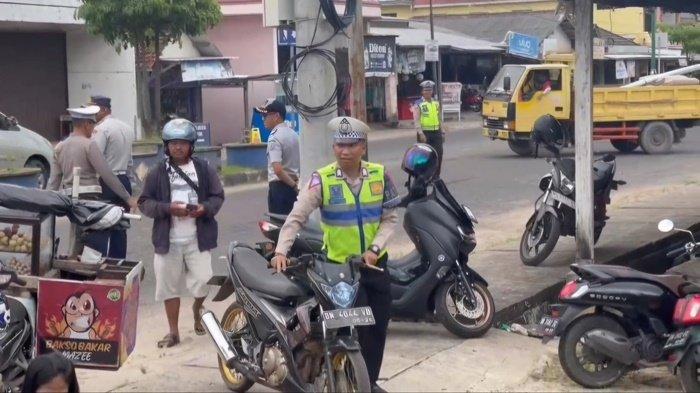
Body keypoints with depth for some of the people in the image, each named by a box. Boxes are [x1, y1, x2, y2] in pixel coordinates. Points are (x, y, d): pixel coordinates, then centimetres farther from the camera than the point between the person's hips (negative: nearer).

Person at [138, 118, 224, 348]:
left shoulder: (205, 170, 5)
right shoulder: (157, 173, 3)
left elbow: (218, 196, 8)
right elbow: (144, 203, 1)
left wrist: (205, 208, -13)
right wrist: (168, 208, -15)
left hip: (198, 239, 0)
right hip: (168, 240, 1)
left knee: (202, 282, -6)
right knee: (170, 286, 6)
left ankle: (197, 309, 29)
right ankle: (173, 332, 19)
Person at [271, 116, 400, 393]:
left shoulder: (379, 175, -2)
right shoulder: (322, 180, -12)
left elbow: (390, 217, 0)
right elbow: (297, 217, -16)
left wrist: (374, 249, -14)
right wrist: (281, 251, -29)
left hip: (375, 262, 4)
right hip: (339, 265, -4)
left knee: (379, 324, 10)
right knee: (361, 325, -9)